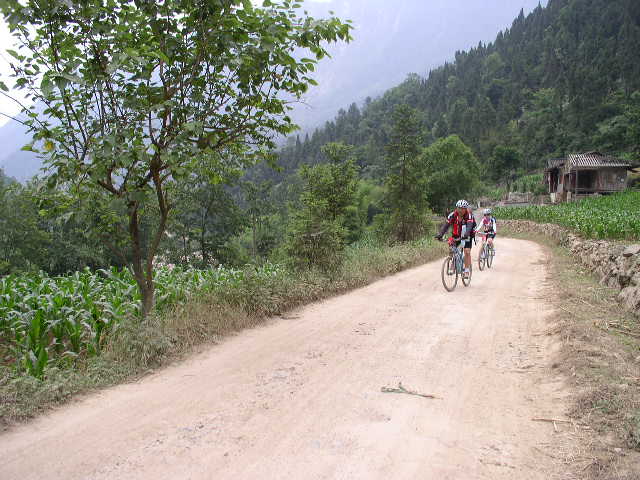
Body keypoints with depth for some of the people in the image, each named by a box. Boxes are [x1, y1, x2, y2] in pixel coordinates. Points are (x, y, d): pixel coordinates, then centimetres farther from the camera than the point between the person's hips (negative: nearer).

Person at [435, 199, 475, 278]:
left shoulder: (469, 215, -24)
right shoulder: (452, 215, -18)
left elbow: (469, 226, -38)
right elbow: (446, 225, -26)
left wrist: (466, 235, -57)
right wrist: (440, 234, -42)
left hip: (466, 236, -3)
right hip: (456, 235, 3)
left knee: (467, 252, -15)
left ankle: (467, 270, -6)